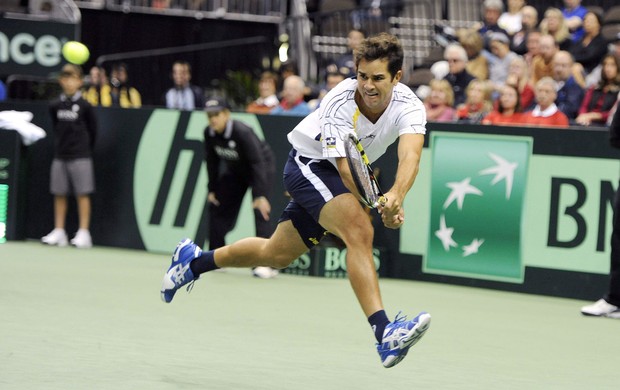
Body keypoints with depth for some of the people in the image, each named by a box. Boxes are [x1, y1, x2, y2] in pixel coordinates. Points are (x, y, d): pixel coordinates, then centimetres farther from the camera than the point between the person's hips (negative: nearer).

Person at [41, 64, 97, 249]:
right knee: (59, 194, 7)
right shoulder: (55, 105, 4)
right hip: (60, 155, 4)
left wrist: (86, 149, 7)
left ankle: (84, 233, 0)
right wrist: (61, 145, 11)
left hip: (80, 156, -4)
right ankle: (59, 232, 13)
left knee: (82, 193, -3)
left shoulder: (84, 106, -6)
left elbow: (92, 130, 2)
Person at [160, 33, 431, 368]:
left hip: (333, 178, 6)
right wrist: (378, 208, -50)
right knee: (359, 230, -31)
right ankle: (384, 333, -40)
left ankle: (194, 262, 40)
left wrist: (395, 196, -60)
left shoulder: (409, 106, -22)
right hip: (308, 163, -6)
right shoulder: (340, 103, -30)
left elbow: (410, 155, -41)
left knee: (276, 254, 18)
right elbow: (345, 168, -35)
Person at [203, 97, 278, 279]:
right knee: (217, 207, 5)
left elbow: (257, 163, -35)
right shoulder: (209, 133, -15)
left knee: (261, 211, -21)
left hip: (262, 167, -7)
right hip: (236, 170, 7)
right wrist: (212, 189, 0)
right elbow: (212, 161, -1)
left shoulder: (242, 132, -34)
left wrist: (260, 195, -39)